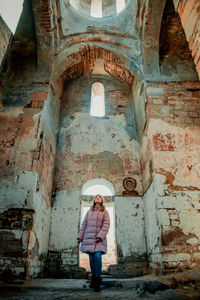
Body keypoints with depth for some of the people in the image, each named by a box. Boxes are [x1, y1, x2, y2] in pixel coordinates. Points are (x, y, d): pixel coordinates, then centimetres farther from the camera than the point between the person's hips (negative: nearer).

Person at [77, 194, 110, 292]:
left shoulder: (105, 212, 8)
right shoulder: (89, 211, 16)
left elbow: (106, 225, -3)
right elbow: (84, 224, 14)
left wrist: (100, 236, -16)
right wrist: (80, 236, 8)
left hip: (99, 238, -3)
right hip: (89, 237, 3)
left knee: (97, 256, -18)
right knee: (91, 258, 4)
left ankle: (98, 280, -8)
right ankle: (93, 278, 19)